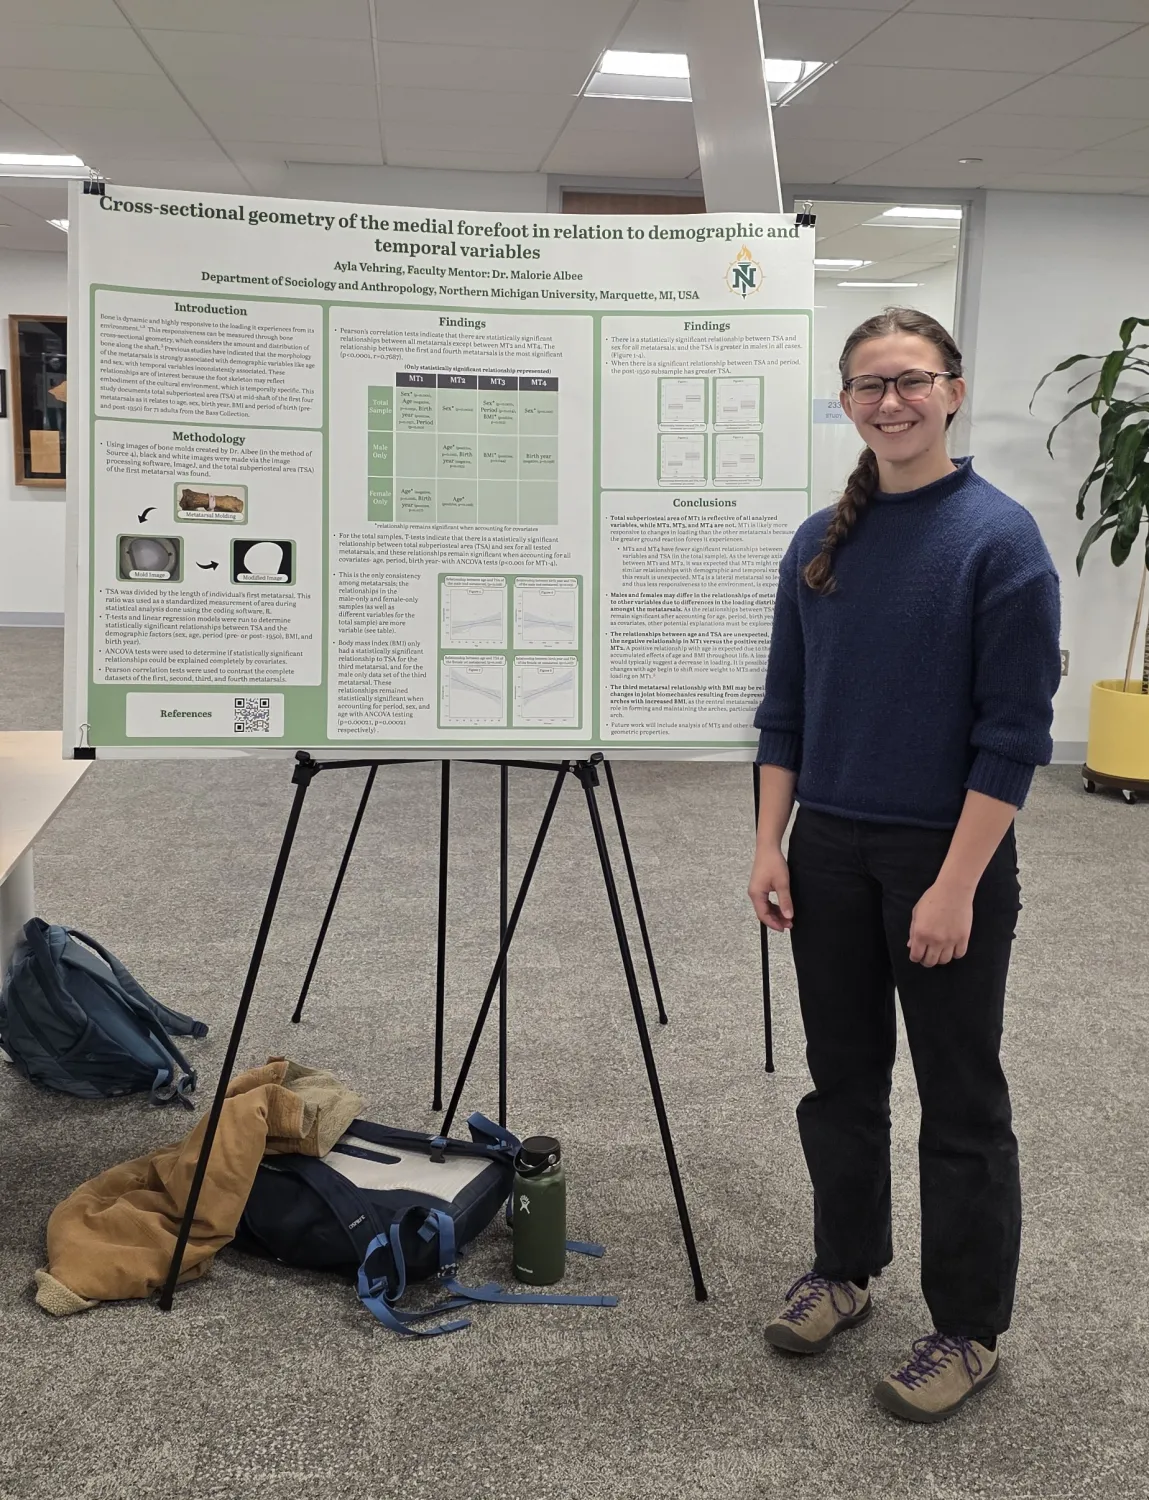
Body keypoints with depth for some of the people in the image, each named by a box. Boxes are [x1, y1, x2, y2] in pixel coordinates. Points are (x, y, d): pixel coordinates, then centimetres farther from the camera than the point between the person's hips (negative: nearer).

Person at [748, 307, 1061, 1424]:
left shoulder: (998, 537, -12)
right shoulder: (820, 543, 5)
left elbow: (1014, 732, -14)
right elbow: (785, 710, 10)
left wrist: (957, 886, -17)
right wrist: (772, 846, 3)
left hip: (946, 856, -5)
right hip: (831, 850, 5)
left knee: (960, 1097, 7)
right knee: (841, 1074, 16)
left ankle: (968, 1330, 22)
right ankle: (843, 1269, 36)